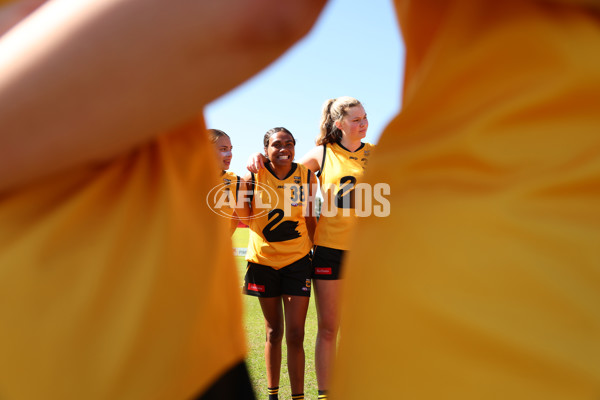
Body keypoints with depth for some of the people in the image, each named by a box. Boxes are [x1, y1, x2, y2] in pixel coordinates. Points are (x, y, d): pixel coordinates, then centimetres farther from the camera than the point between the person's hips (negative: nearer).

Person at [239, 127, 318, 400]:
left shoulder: (306, 176, -3)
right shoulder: (256, 175, -4)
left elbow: (310, 219, 7)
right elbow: (246, 218, -1)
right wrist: (244, 188, -13)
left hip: (297, 259, -1)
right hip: (264, 259, 1)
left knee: (295, 334, -5)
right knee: (273, 332, 13)